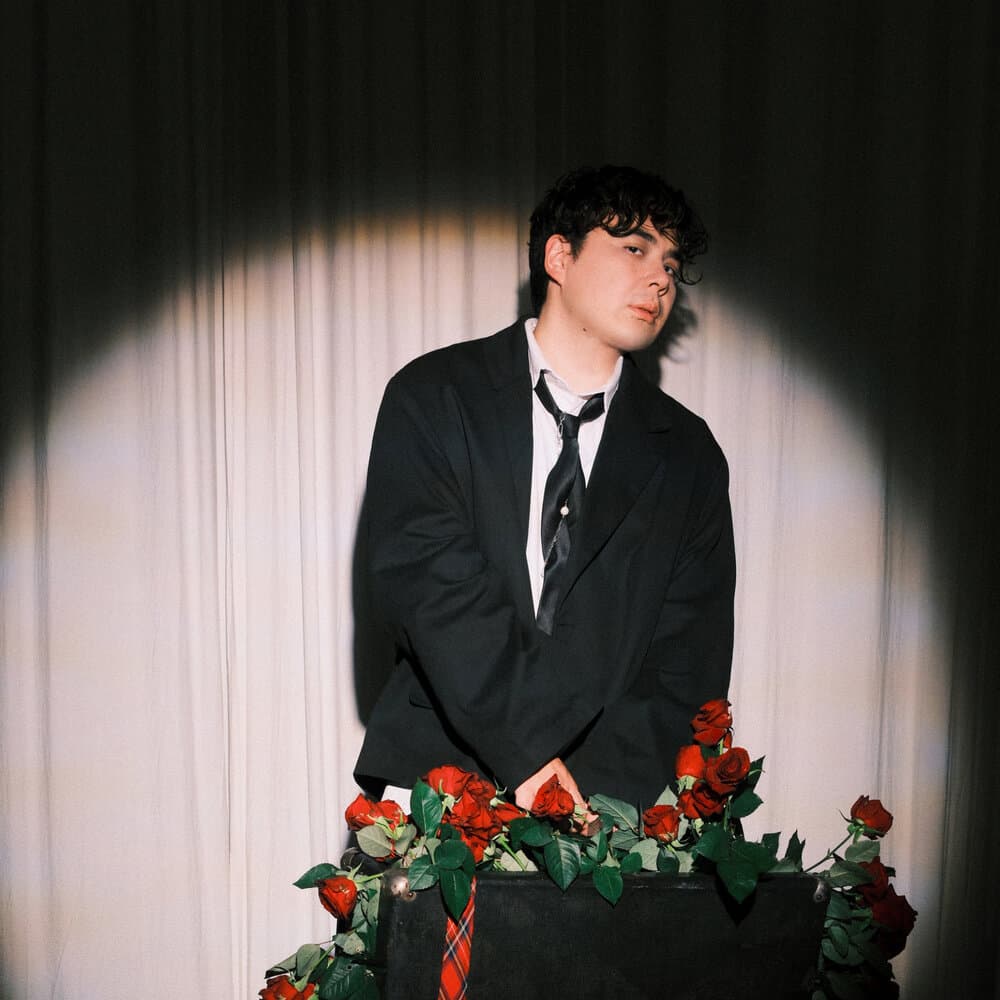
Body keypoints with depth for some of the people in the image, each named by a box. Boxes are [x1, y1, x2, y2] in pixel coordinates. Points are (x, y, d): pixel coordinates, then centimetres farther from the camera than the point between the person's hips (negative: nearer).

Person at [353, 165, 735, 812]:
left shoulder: (688, 454, 10)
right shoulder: (432, 398, 4)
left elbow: (688, 663, 4)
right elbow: (422, 576, -9)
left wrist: (595, 793, -11)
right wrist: (526, 756, -17)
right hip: (439, 786, -1)